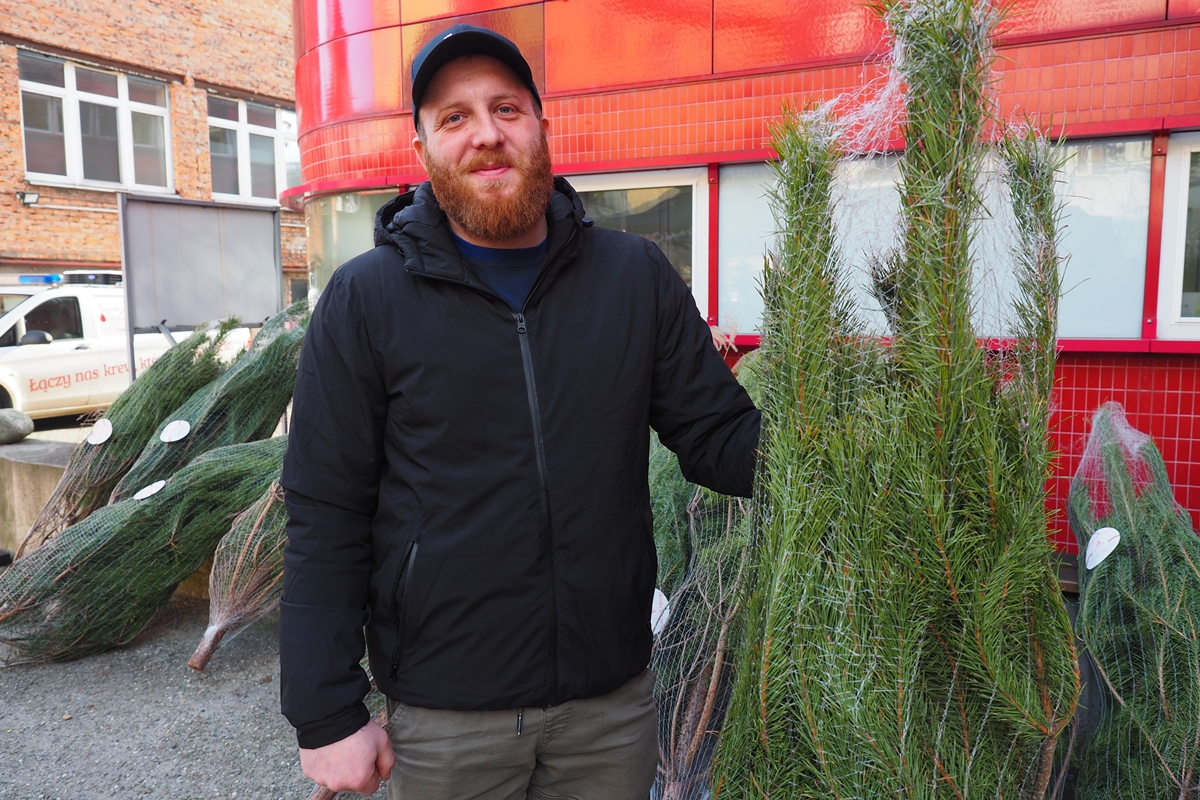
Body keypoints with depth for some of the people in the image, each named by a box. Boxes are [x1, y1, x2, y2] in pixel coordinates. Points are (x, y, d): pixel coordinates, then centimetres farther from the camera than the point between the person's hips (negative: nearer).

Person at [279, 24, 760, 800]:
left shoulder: (637, 276, -1)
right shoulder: (365, 298, -6)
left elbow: (720, 436, -1)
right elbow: (326, 519, -6)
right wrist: (327, 715, -6)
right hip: (444, 714, -1)